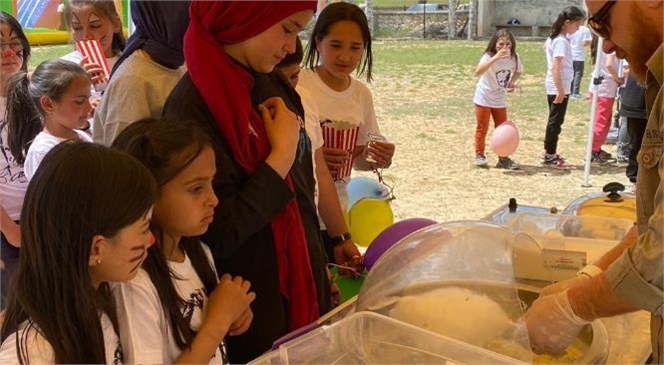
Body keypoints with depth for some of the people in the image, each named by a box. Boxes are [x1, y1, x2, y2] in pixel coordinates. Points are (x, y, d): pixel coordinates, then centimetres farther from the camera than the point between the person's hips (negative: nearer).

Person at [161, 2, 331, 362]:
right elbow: (216, 234, -23)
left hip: (300, 286, 7)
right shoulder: (194, 104, -21)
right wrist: (282, 155, -20)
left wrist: (319, 264, 16)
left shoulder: (271, 84, 3)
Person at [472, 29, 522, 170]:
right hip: (483, 98, -5)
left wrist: (512, 82, -6)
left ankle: (503, 158, 15)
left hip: (499, 100, 5)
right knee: (482, 128, 3)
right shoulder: (489, 57, -24)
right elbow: (478, 72, -44)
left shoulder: (514, 58, -8)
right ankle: (479, 155, 18)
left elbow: (518, 71, 15)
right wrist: (495, 58, -52)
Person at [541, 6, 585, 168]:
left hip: (554, 87, 10)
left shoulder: (554, 37, 9)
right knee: (556, 121, -1)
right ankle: (550, 156, 6)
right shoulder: (562, 41, -19)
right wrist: (560, 91, -24)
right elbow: (555, 67, -25)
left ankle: (549, 153, 26)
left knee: (554, 120, 17)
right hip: (558, 88, -10)